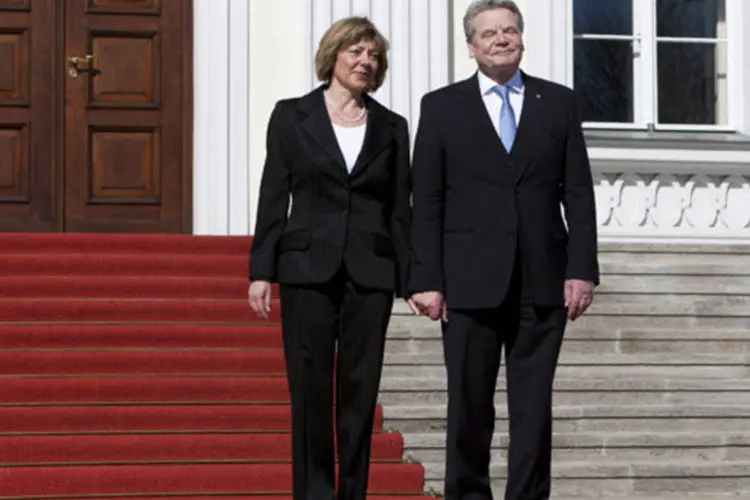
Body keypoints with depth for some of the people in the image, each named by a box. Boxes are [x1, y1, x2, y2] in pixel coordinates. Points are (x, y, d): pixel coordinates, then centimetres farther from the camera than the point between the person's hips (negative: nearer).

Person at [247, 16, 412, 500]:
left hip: (370, 273, 2)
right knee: (310, 389, 0)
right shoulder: (291, 115, 4)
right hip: (308, 268, -1)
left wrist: (412, 279, 4)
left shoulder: (391, 127, 9)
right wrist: (261, 271, -3)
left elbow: (400, 208, 9)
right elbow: (273, 197, 2)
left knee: (360, 389, 3)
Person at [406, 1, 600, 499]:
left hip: (542, 283, 1)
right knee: (469, 406, 4)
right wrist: (426, 279, -6)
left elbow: (579, 193, 6)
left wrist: (582, 268, -3)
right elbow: (426, 202, 2)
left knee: (534, 407, 3)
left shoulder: (559, 102, 9)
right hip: (471, 283, -1)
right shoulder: (441, 106, 6)